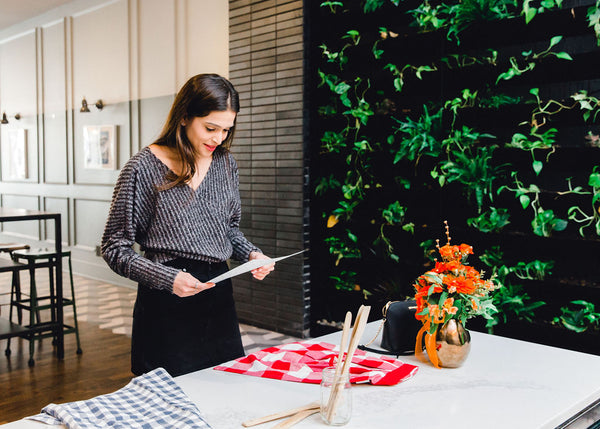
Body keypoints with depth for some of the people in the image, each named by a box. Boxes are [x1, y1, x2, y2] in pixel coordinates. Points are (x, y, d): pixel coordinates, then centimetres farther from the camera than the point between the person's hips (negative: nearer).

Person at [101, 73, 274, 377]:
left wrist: (251, 254, -2)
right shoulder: (144, 167, -11)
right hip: (166, 306, -5)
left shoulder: (226, 163, 6)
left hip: (218, 295, 5)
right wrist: (166, 279, -20)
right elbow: (115, 248, -8)